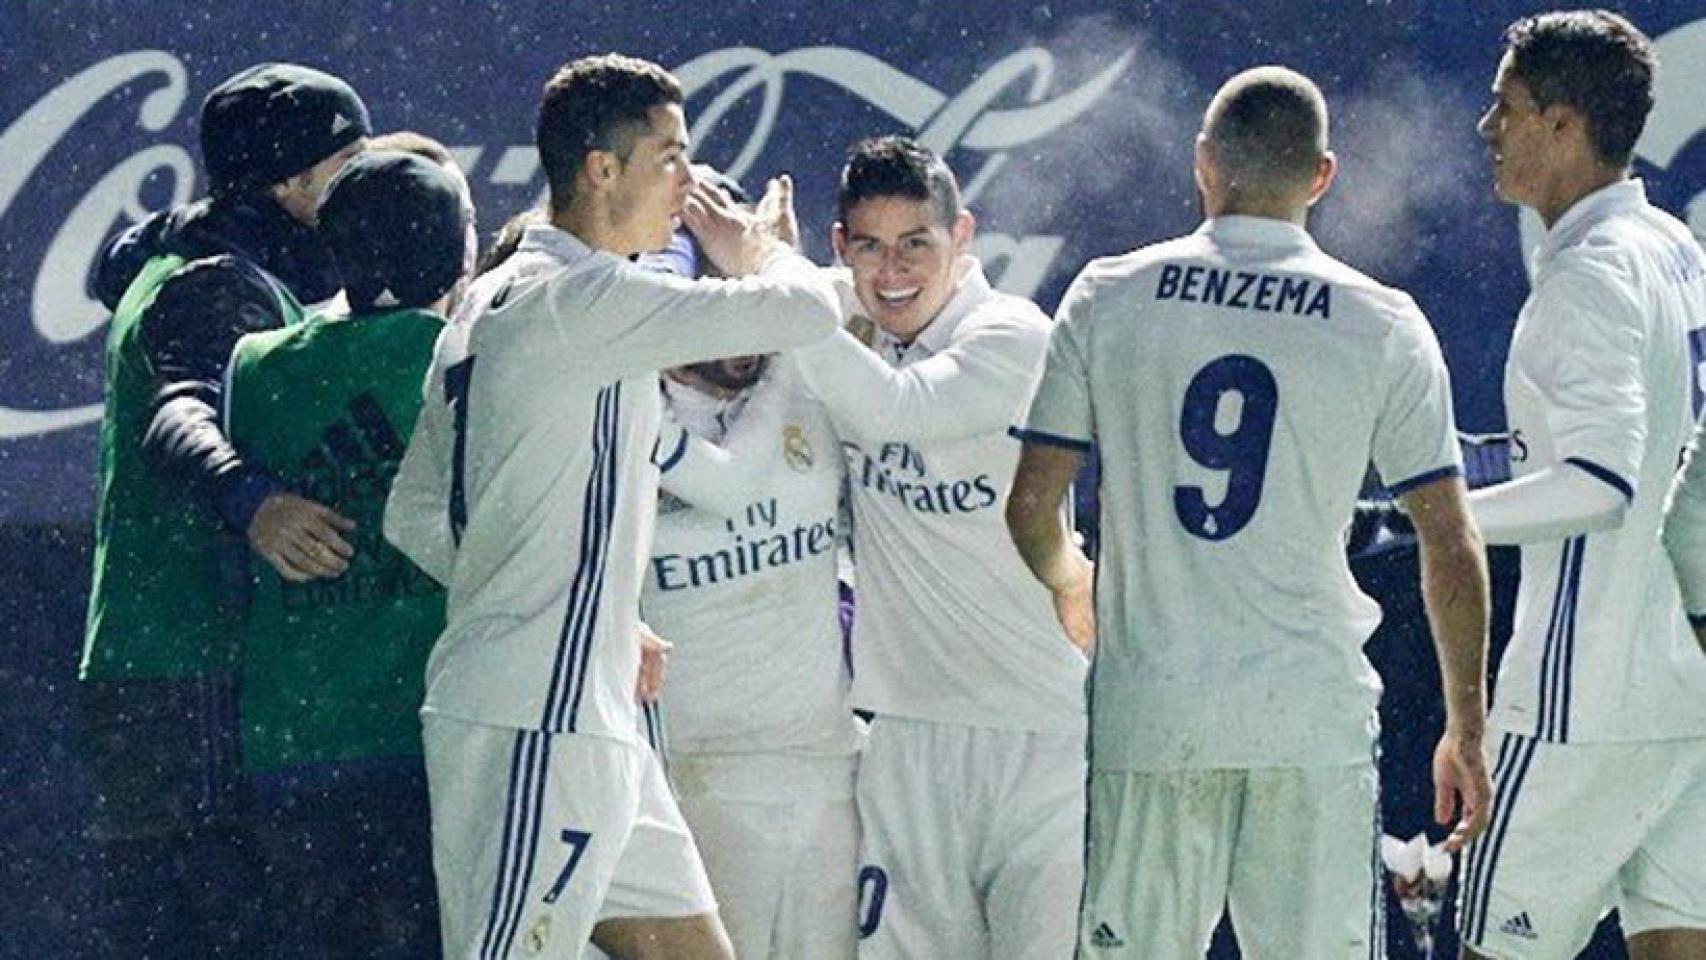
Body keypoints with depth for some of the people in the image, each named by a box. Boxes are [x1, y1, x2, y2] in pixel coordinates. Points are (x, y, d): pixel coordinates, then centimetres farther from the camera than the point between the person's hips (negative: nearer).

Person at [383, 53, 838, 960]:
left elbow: (413, 517, 21)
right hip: (532, 729, -10)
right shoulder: (579, 297, -13)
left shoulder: (490, 303, 16)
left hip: (586, 716, 10)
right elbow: (805, 308, -17)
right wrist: (760, 253, 8)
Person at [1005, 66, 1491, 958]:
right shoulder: (1384, 326, 0)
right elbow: (1451, 549, 1)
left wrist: (1070, 586, 26)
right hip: (1313, 717, -1)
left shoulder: (1109, 297, 2)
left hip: (1148, 712, 1)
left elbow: (1029, 504, 3)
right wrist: (1466, 730, 10)